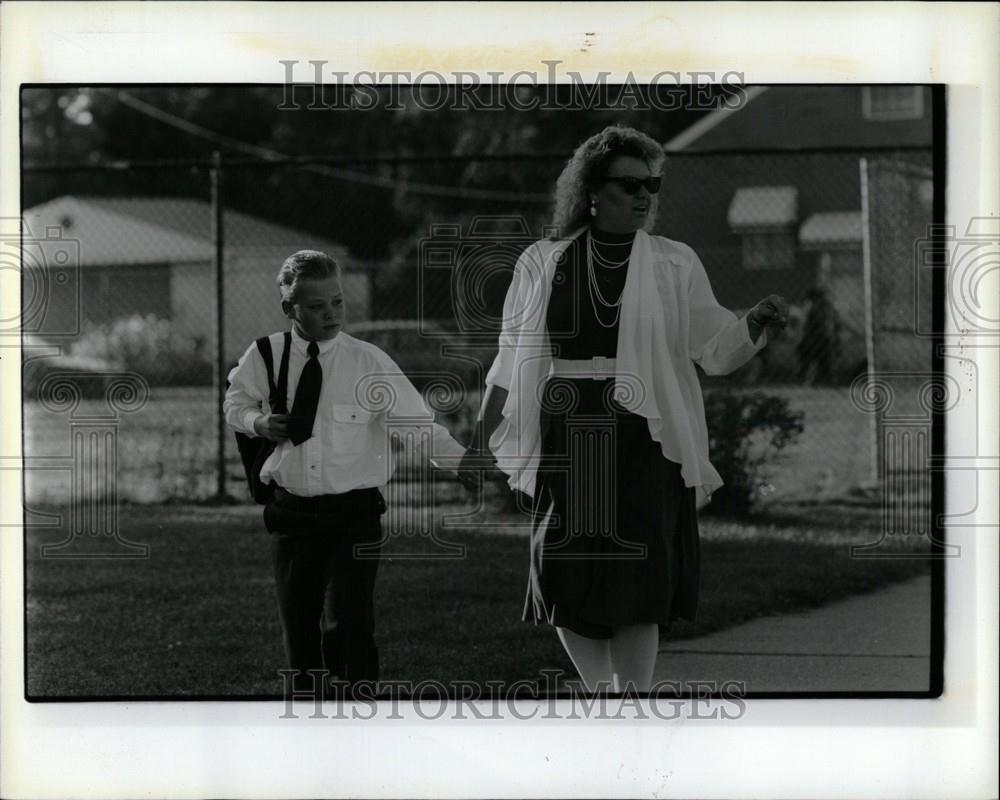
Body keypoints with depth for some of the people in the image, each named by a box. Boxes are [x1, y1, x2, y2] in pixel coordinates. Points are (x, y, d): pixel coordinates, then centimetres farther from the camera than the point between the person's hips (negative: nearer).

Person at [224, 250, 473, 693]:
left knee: (347, 627, -16)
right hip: (292, 516, 3)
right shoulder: (264, 357, -2)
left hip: (353, 517, -3)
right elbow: (236, 402, 16)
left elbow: (417, 423, -9)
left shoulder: (369, 363, -8)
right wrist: (258, 422, -6)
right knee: (299, 632, 10)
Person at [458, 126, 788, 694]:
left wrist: (758, 323, -18)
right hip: (563, 445, 2)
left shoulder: (675, 265, 6)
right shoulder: (542, 264, 8)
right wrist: (483, 439, 11)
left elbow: (715, 349, 1)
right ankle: (605, 692, 18)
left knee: (638, 584, -7)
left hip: (642, 448, -1)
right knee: (566, 580, 1)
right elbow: (512, 361, 12)